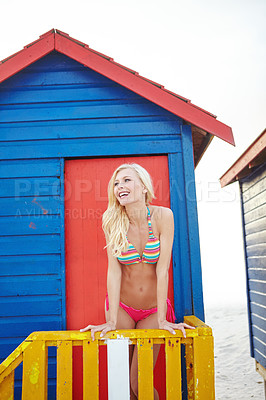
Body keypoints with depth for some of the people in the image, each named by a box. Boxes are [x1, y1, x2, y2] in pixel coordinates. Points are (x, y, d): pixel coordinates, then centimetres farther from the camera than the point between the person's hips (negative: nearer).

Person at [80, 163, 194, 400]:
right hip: (121, 306, 2)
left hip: (153, 308, -1)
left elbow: (162, 269, -18)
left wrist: (162, 319, -18)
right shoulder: (111, 221, -12)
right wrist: (112, 321, -17)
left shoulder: (162, 216, -16)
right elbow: (114, 270, -14)